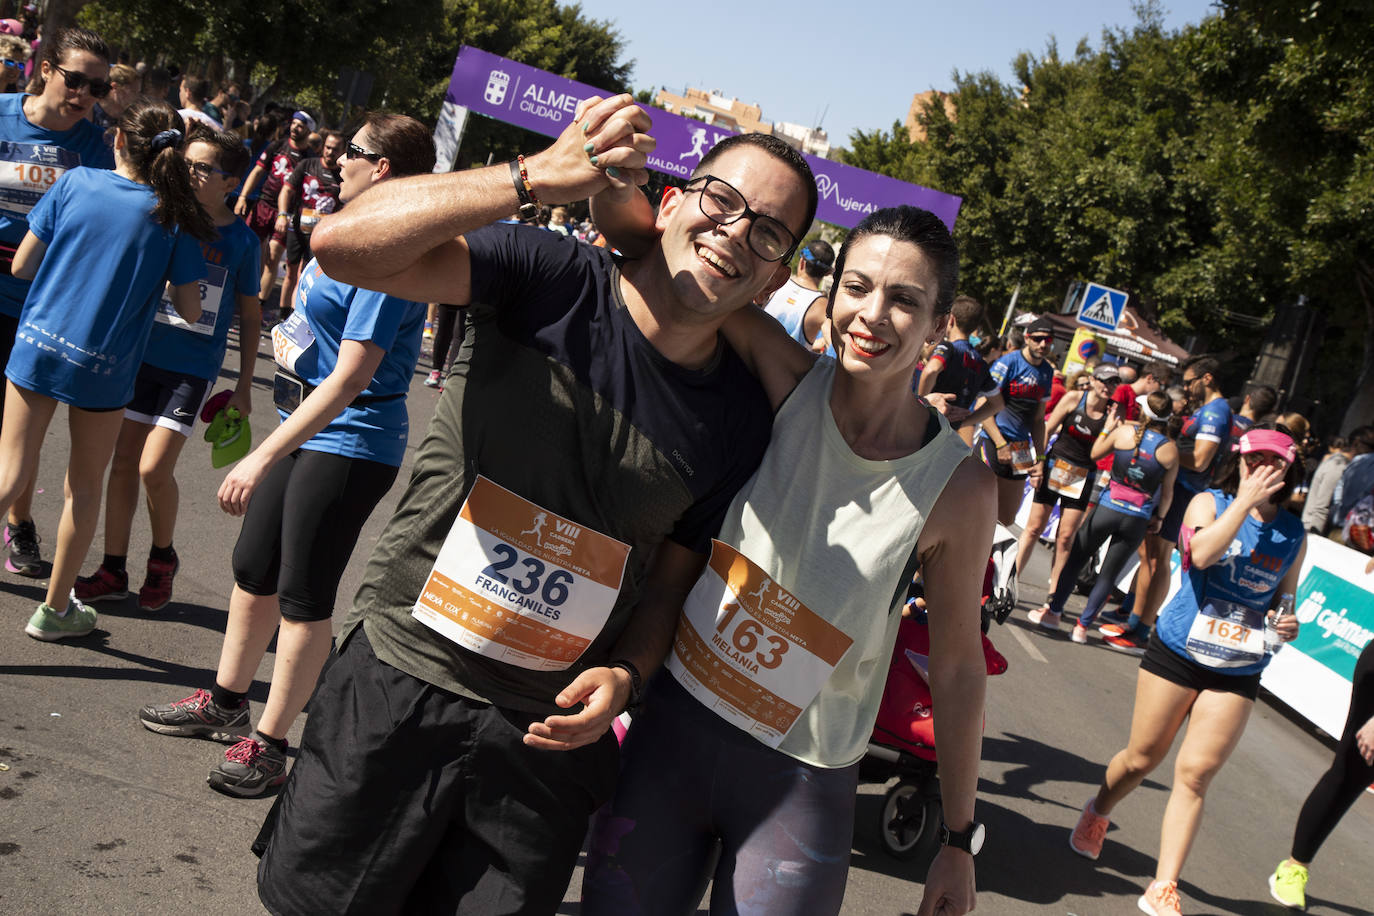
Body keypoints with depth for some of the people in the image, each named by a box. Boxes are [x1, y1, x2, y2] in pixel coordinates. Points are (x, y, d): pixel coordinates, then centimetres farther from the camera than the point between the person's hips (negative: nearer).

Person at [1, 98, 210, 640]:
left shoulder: (76, 182, -2)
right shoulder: (174, 217, -6)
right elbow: (189, 311, -3)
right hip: (104, 364, -1)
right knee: (85, 485, 15)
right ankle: (56, 608, 26)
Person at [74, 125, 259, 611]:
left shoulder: (241, 240, -4)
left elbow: (249, 316, 4)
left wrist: (243, 387, 4)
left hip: (193, 367, -3)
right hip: (143, 353, 3)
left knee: (154, 469, -10)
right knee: (123, 462, 6)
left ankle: (162, 558, 16)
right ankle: (113, 570, 20)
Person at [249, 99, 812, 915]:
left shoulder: (741, 419, -2)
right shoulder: (551, 282, -12)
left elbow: (672, 580, 7)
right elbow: (344, 243, -25)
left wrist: (624, 675, -12)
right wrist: (537, 179, -31)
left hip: (550, 732, 2)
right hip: (400, 681, -2)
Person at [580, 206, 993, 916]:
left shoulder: (959, 489, -13)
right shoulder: (787, 383, -9)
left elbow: (958, 668, -3)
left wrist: (959, 842, 3)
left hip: (800, 783, -2)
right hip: (673, 725, 2)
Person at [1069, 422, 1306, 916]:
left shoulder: (1294, 534, 6)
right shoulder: (1209, 502, -3)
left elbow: (1284, 599, 17)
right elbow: (1202, 552, -24)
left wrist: (1287, 624, -4)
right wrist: (1245, 501, -22)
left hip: (1237, 673, 2)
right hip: (1179, 652, -2)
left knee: (1195, 774, -4)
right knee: (1143, 758, 8)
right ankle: (1097, 813, 40)